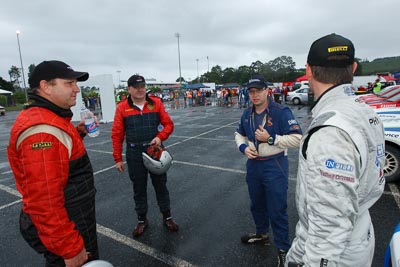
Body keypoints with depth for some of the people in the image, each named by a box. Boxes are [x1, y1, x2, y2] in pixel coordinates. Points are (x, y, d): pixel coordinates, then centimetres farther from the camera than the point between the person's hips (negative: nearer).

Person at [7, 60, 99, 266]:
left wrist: (77, 134, 4)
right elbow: (44, 201, -31)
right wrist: (70, 249, -24)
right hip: (62, 227, -10)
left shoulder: (49, 119, 6)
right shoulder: (43, 130, -28)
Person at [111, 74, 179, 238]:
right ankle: (142, 220, 33)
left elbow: (168, 124, 1)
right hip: (134, 155, 0)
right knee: (139, 188, 13)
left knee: (161, 185, 13)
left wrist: (160, 137, -17)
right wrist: (118, 158, -3)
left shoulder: (156, 103, -2)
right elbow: (117, 134, -3)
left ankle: (167, 217, 31)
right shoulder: (122, 107, -5)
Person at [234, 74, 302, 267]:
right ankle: (261, 234, 48)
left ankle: (283, 249, 25)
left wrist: (270, 139, -23)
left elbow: (297, 139, -19)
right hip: (253, 165, 7)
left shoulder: (281, 112, -16)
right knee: (257, 204, 23)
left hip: (274, 166, -6)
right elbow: (239, 134, 18)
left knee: (277, 210, 4)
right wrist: (243, 147, -2)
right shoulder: (247, 114, 5)